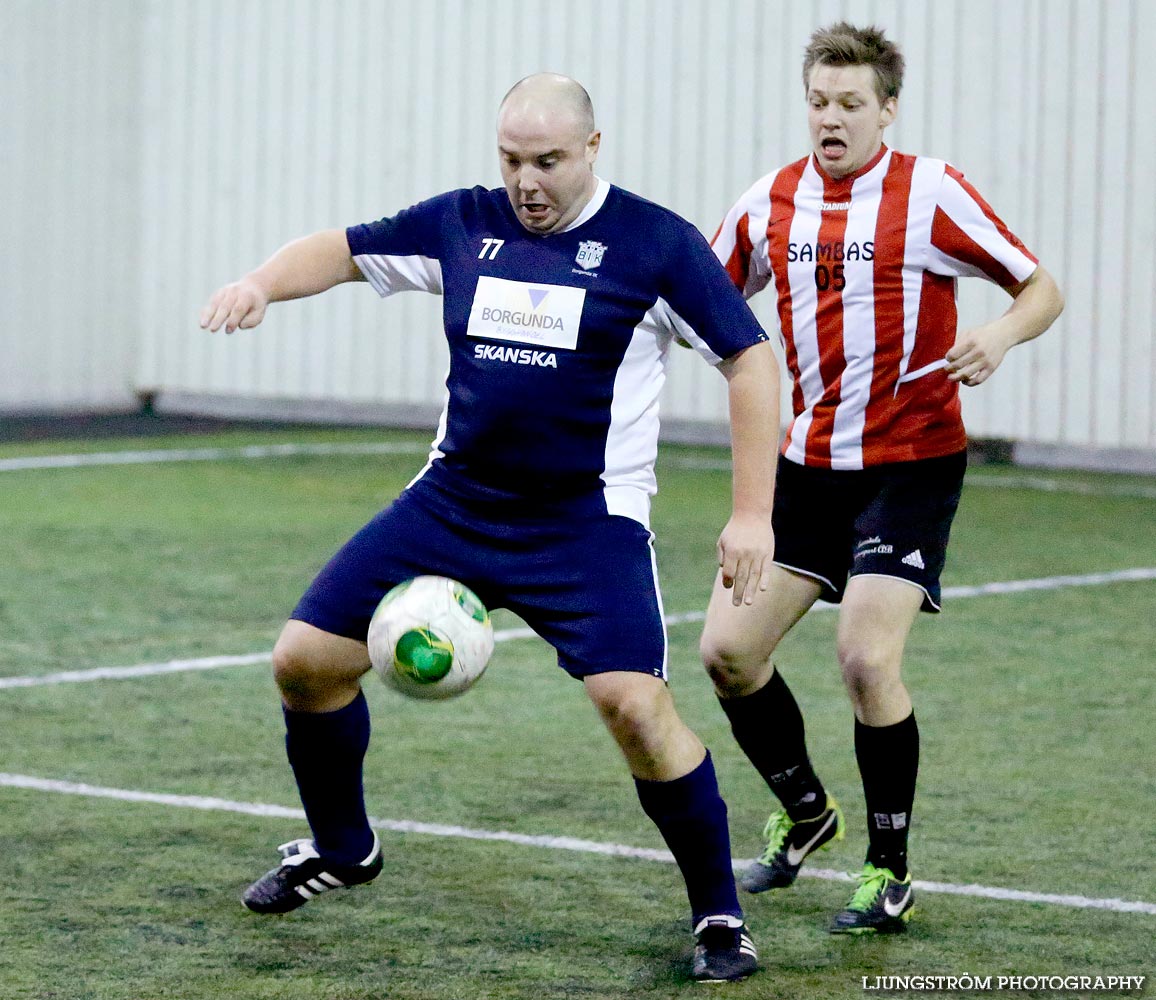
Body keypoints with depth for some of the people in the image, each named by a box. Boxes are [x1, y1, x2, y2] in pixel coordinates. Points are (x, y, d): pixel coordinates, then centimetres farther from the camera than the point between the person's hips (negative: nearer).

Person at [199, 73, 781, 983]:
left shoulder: (654, 244, -9)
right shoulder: (462, 224, 3)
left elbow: (751, 360, -7)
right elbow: (342, 251, 14)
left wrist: (752, 514, -13)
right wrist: (263, 283, -8)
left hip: (588, 522, -5)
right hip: (452, 500, 5)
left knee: (635, 705, -21)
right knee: (306, 660, 3)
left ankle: (719, 917, -2)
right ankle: (340, 849, 29)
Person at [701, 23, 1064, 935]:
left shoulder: (931, 192, -9)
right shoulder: (770, 203, 5)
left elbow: (1041, 288, -5)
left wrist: (999, 337, -26)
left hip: (911, 463, -5)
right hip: (808, 462, 5)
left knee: (868, 660, -17)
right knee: (729, 650, 0)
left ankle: (890, 873, 1)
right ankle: (805, 813, 27)